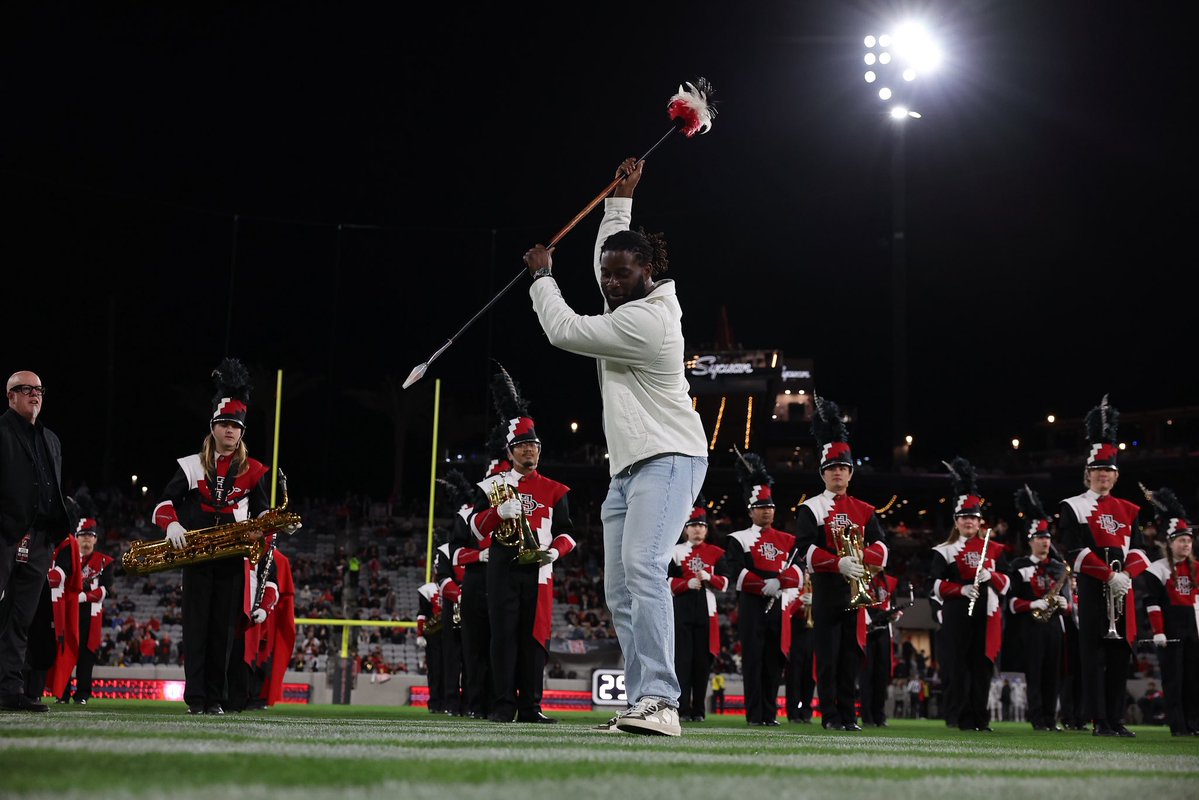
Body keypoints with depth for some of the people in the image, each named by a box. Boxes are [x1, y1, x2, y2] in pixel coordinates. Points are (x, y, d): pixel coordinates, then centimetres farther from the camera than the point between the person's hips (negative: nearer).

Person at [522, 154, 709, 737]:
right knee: (619, 590, 3)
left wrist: (543, 277, 6)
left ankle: (659, 701, -34)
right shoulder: (632, 302, 15)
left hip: (668, 459, -11)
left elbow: (564, 331, -10)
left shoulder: (645, 320, -15)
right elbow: (607, 257, 37)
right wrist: (620, 200, 37)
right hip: (629, 467, 11)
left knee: (642, 568, -26)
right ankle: (643, 704, 2)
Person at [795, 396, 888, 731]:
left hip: (856, 589, 3)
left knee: (851, 655, 5)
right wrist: (840, 563, -24)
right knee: (828, 656, -3)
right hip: (826, 588, -3)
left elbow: (880, 547, 5)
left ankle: (849, 715, 9)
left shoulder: (864, 510, 14)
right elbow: (806, 548, -11)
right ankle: (831, 716, 2)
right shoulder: (811, 508, 2)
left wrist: (860, 557, -17)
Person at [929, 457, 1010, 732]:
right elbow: (936, 584, -3)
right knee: (958, 665, -5)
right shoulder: (945, 551, 5)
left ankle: (979, 717, 7)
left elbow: (1005, 583, 10)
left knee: (983, 664, 2)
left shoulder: (993, 549, 14)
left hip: (986, 614, 3)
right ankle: (961, 717, -1)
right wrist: (961, 589, -18)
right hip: (957, 614, -3)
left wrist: (991, 576, -11)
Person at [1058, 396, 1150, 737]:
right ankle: (1099, 720, -2)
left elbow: (1138, 549, 7)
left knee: (1120, 653, 5)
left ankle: (1116, 718, 10)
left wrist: (1126, 574, -13)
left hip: (1122, 588, 5)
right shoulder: (1073, 508, 2)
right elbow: (1076, 551, -9)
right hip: (1093, 588, -5)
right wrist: (1109, 575, -18)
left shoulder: (1128, 510, 16)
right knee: (1094, 654, -4)